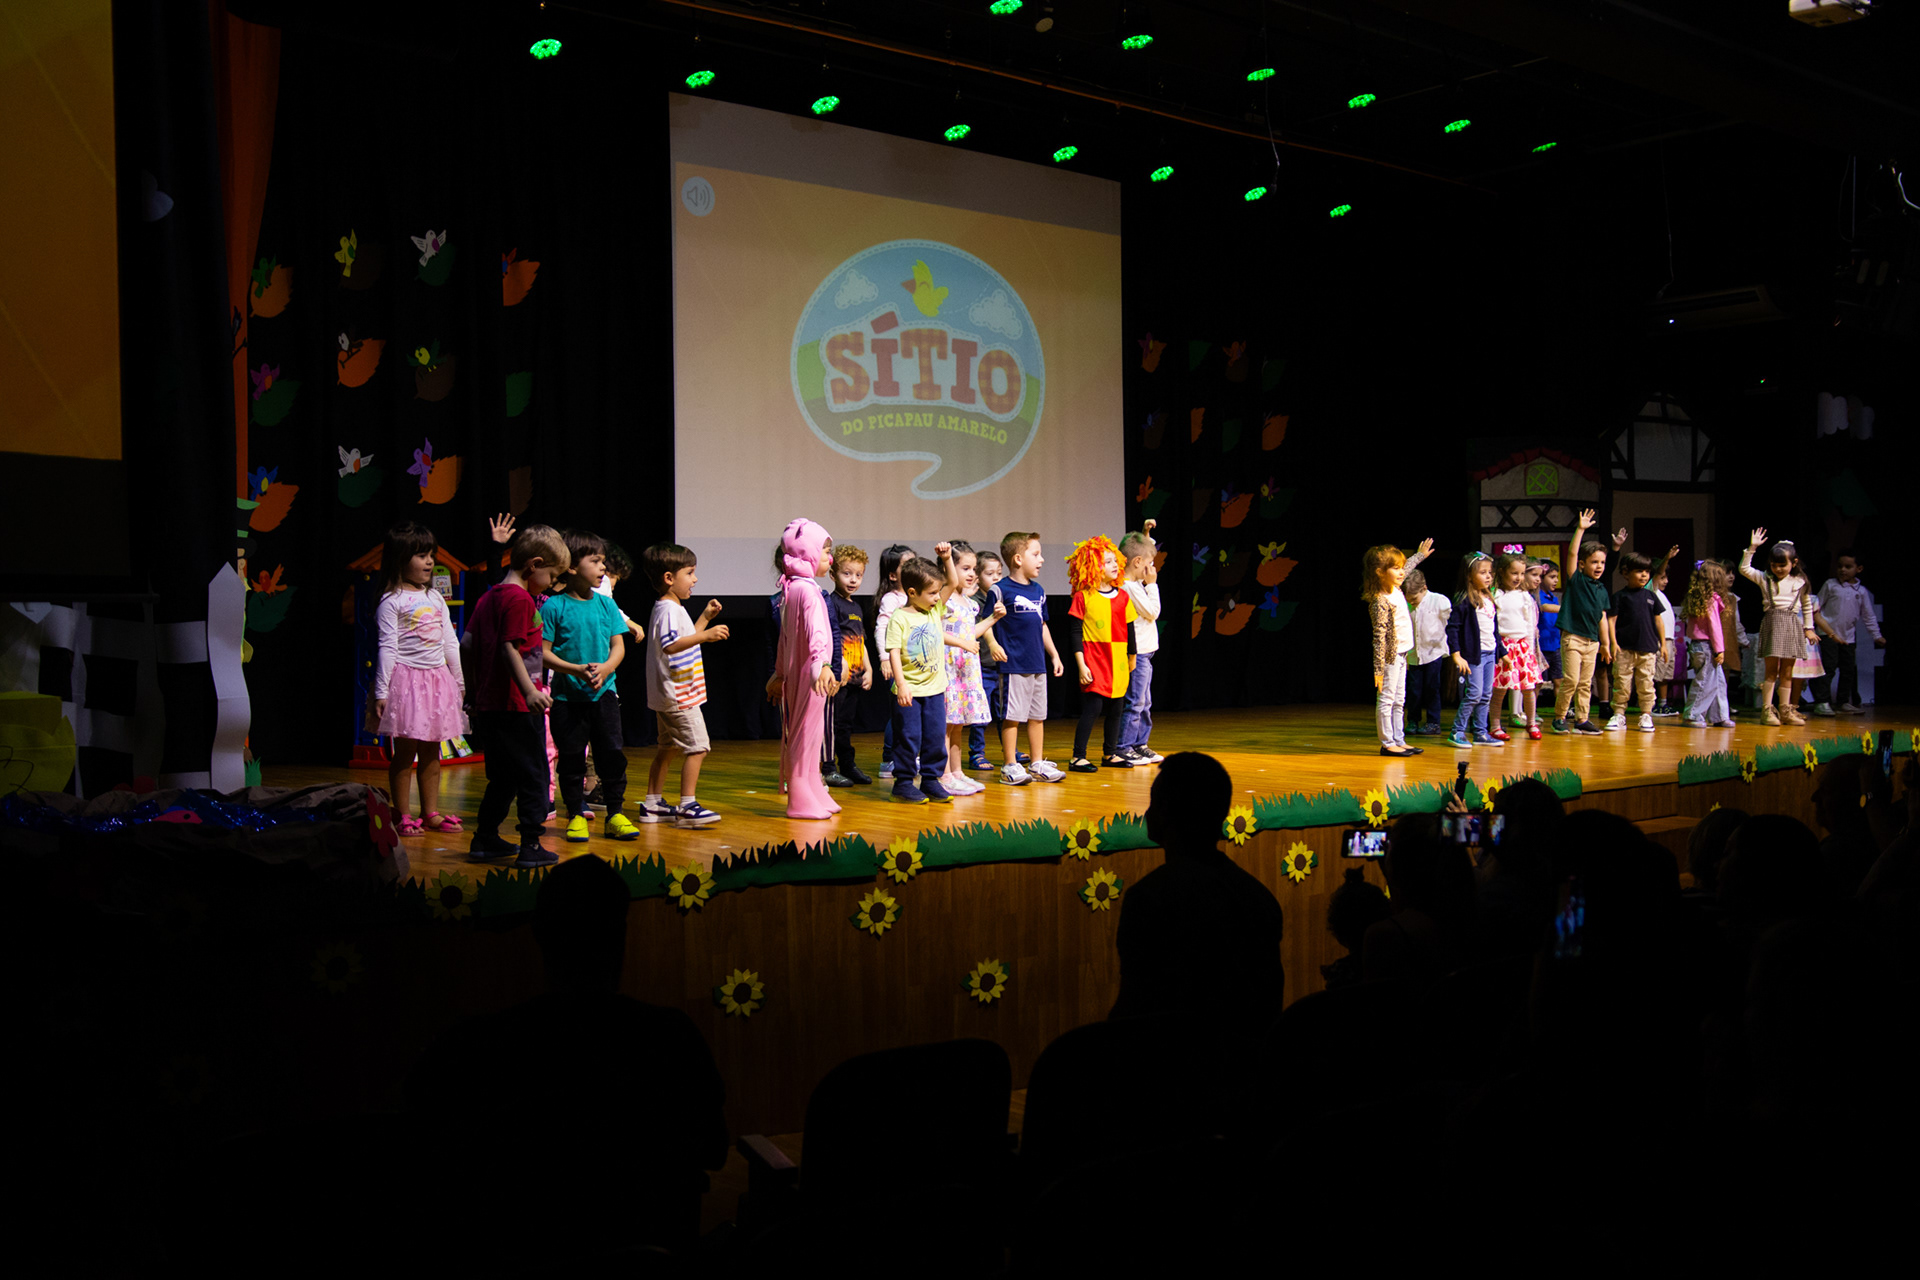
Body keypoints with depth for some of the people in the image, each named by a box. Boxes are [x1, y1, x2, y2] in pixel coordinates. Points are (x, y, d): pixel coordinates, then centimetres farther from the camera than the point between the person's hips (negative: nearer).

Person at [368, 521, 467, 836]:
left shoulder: (435, 598, 13)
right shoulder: (392, 601, -6)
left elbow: (450, 642, 17)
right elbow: (387, 648, -10)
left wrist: (459, 681, 18)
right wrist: (381, 692, -13)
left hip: (437, 679, 6)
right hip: (407, 678, -6)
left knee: (431, 751, 10)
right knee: (404, 751, -1)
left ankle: (431, 812, 17)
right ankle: (403, 816, 6)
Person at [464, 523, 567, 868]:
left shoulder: (490, 596, 14)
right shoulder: (520, 599, -13)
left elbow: (468, 642, 16)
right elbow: (510, 649, -21)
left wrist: (477, 690, 24)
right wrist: (529, 691, -29)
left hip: (488, 704, 9)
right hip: (516, 708, -9)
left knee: (503, 776, 18)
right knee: (534, 776, 0)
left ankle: (485, 839, 24)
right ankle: (531, 846, 2)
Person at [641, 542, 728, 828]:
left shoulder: (674, 608, 17)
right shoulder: (667, 610, -16)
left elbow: (686, 641, 30)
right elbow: (670, 645, -31)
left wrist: (705, 618, 25)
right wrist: (706, 635, -35)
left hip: (669, 695, 11)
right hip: (679, 694, -11)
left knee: (667, 748, 16)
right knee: (697, 746, -11)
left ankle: (653, 804, 22)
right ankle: (688, 806, -10)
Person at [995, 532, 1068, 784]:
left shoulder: (1038, 590, 14)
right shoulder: (1002, 590, -10)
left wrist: (1054, 655, 22)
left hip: (1038, 664, 8)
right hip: (1014, 665, -8)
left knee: (1038, 716, 13)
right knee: (1012, 715, -2)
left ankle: (1037, 763, 22)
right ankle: (1010, 766, 5)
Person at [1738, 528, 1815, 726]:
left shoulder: (1799, 583, 9)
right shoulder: (1764, 579, 4)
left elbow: (1807, 606, 20)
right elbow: (1744, 569, -7)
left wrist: (1808, 628, 18)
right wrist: (1752, 548, -14)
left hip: (1792, 626, 2)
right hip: (1772, 624, -2)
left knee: (1787, 673, 6)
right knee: (1771, 670, -4)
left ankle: (1785, 710, 12)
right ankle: (1767, 709, -1)